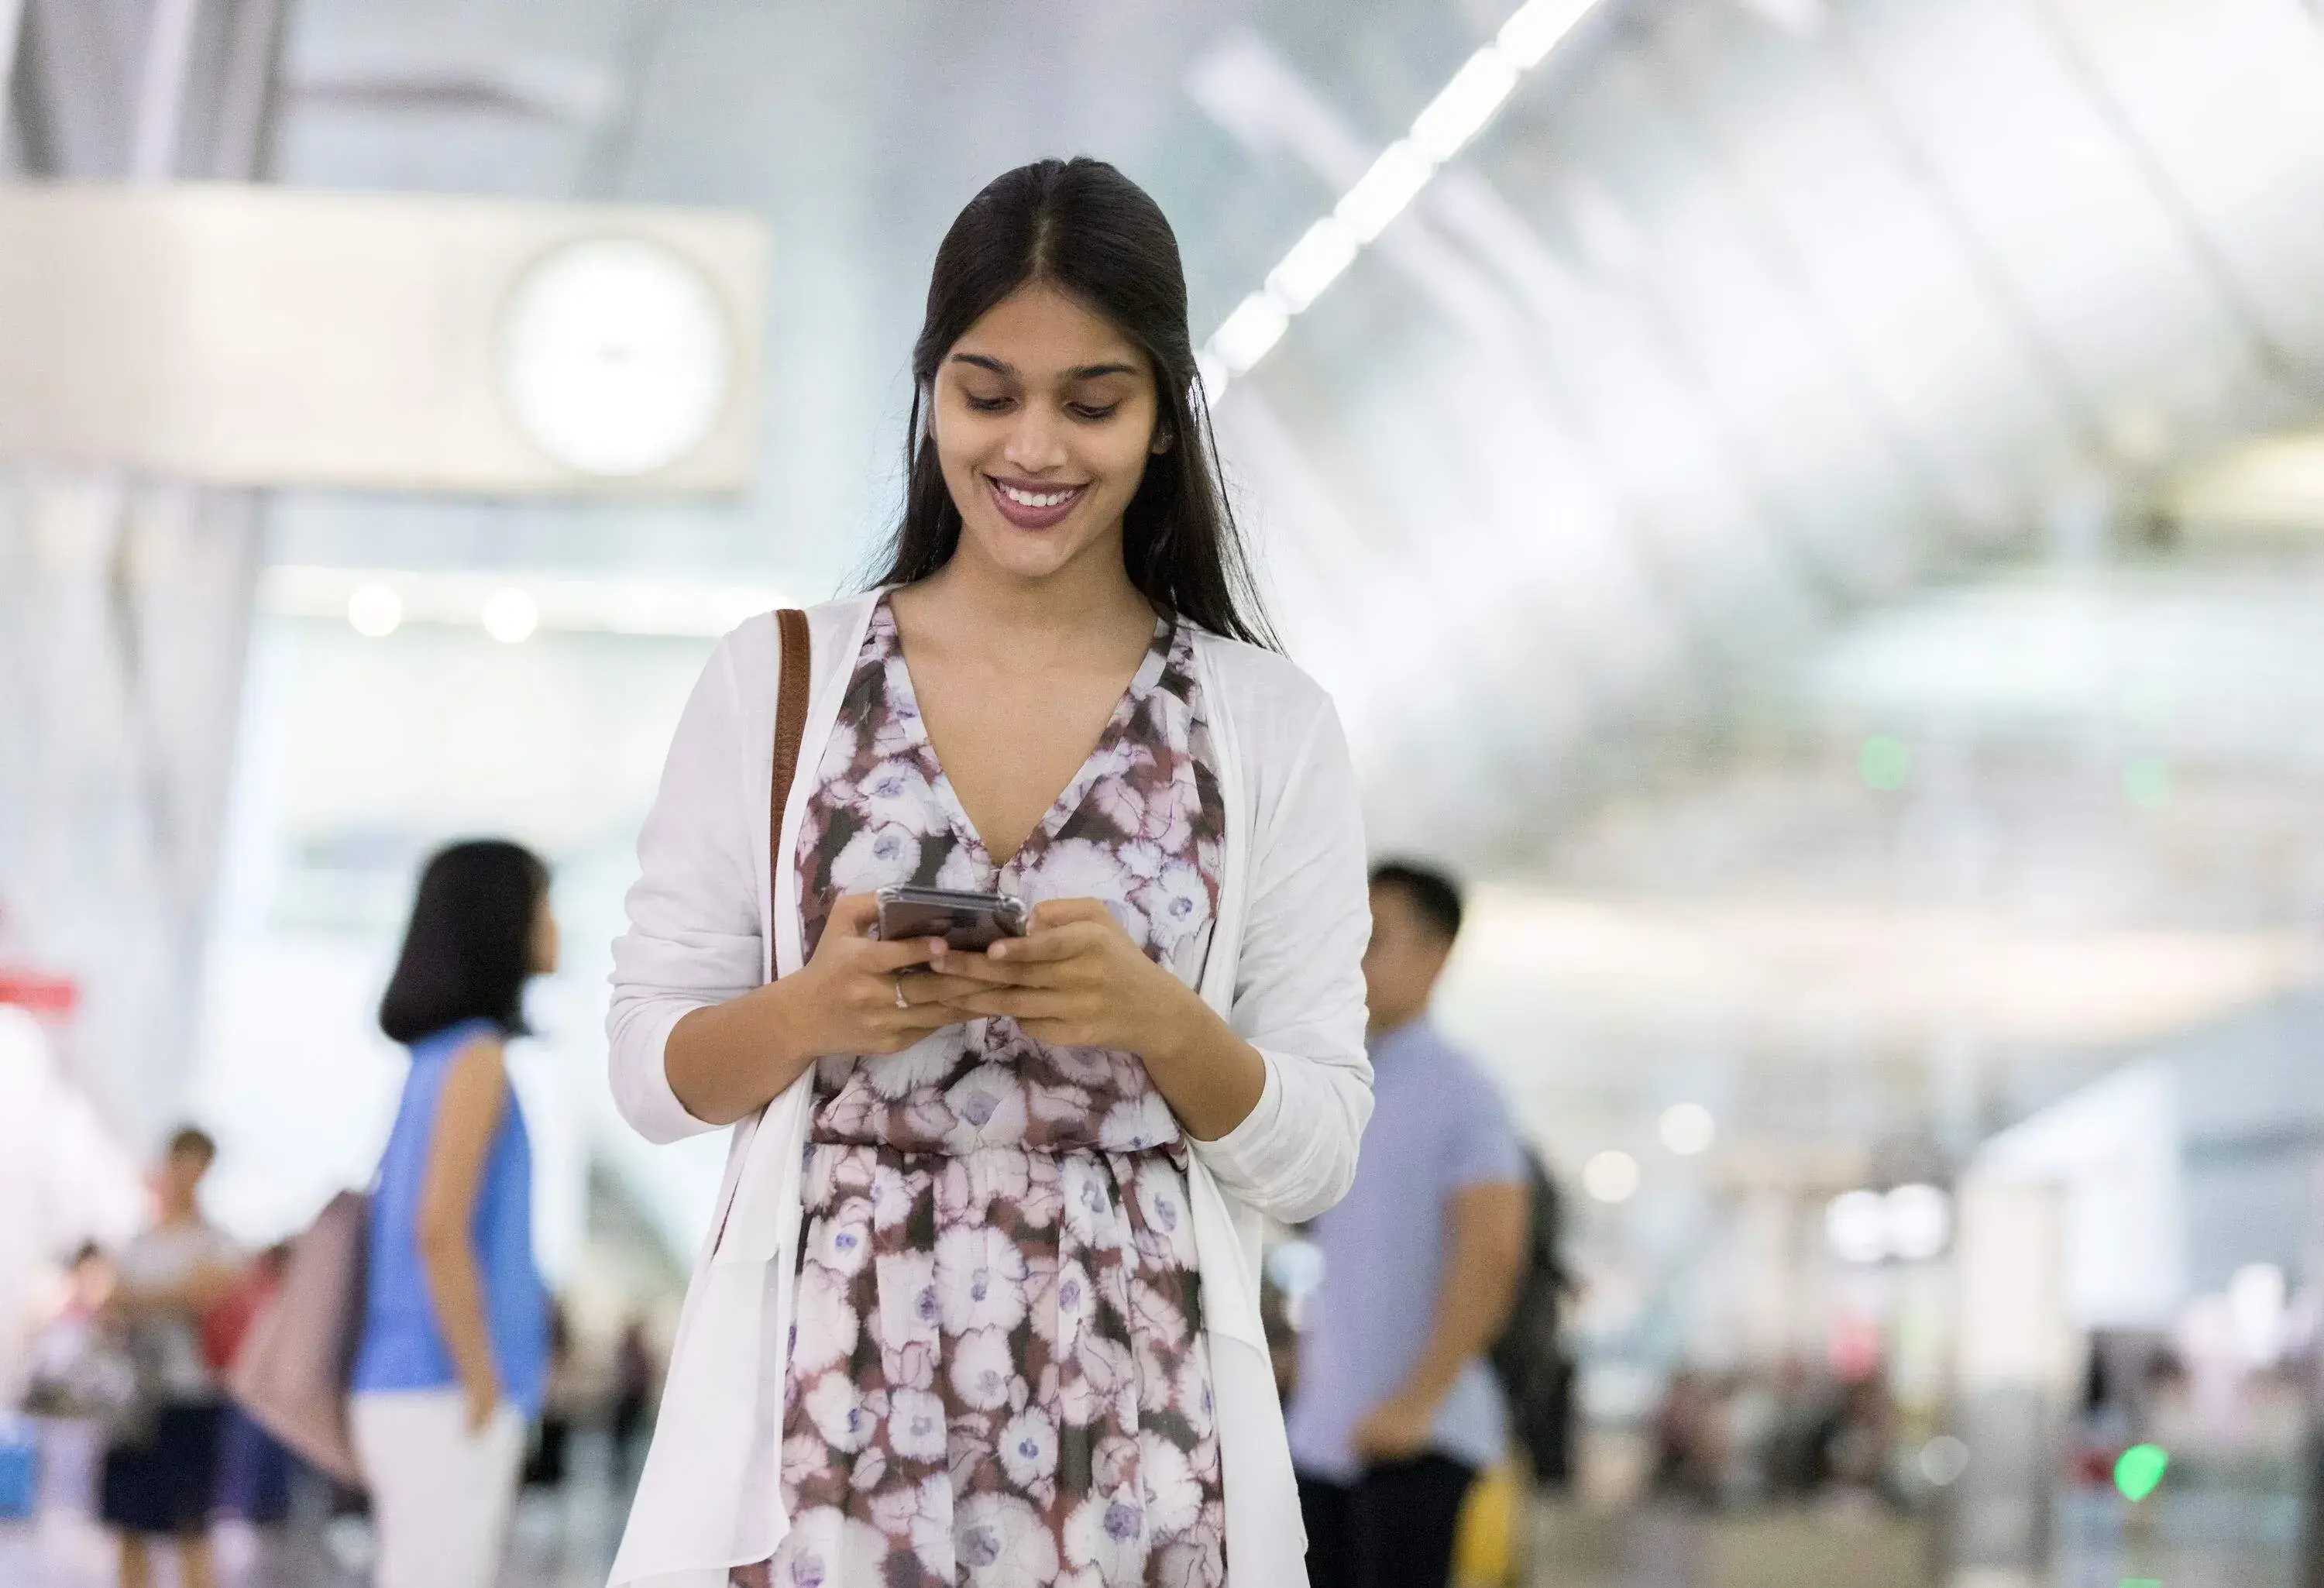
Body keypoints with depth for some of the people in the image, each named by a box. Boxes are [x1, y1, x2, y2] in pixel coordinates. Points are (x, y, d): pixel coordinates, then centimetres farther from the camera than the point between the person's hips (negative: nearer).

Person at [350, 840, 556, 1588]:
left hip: (414, 1395, 9)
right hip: (448, 1402, -9)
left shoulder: (438, 1062, 18)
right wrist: (487, 1396, -16)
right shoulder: (475, 1055, -11)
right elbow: (440, 1231, -21)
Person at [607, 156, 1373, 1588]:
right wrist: (812, 1012, -15)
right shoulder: (772, 681, 2)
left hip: (1131, 1431, 0)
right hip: (818, 1417, 0)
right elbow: (649, 1070, 3)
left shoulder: (1273, 726, 1)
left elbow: (1316, 1157, 1)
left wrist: (1158, 1018, -16)